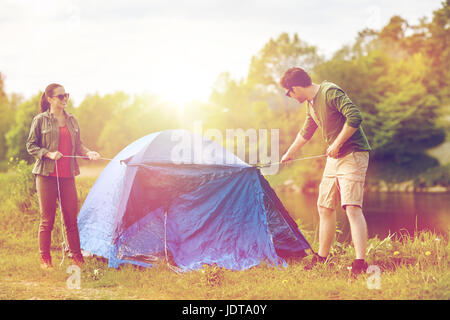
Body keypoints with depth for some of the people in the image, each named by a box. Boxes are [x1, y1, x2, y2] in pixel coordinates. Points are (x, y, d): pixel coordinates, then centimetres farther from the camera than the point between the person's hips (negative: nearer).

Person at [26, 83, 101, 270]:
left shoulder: (72, 120, 12)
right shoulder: (40, 120, -2)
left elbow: (77, 145, 17)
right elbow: (31, 146, 0)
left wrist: (88, 153, -2)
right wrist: (48, 154, -16)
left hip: (67, 175, 4)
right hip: (47, 175, -4)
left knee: (71, 218, 6)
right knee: (47, 219, 1)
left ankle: (77, 257, 15)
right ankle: (45, 259, 12)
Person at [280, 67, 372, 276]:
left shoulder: (330, 92, -16)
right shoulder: (311, 104, 14)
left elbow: (355, 116, -26)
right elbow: (305, 133, 30)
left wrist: (337, 144, -19)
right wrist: (289, 154, 41)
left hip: (353, 155, -9)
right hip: (333, 158, 9)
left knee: (352, 208, -19)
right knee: (325, 208, 11)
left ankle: (360, 263, -23)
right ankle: (321, 258, 22)